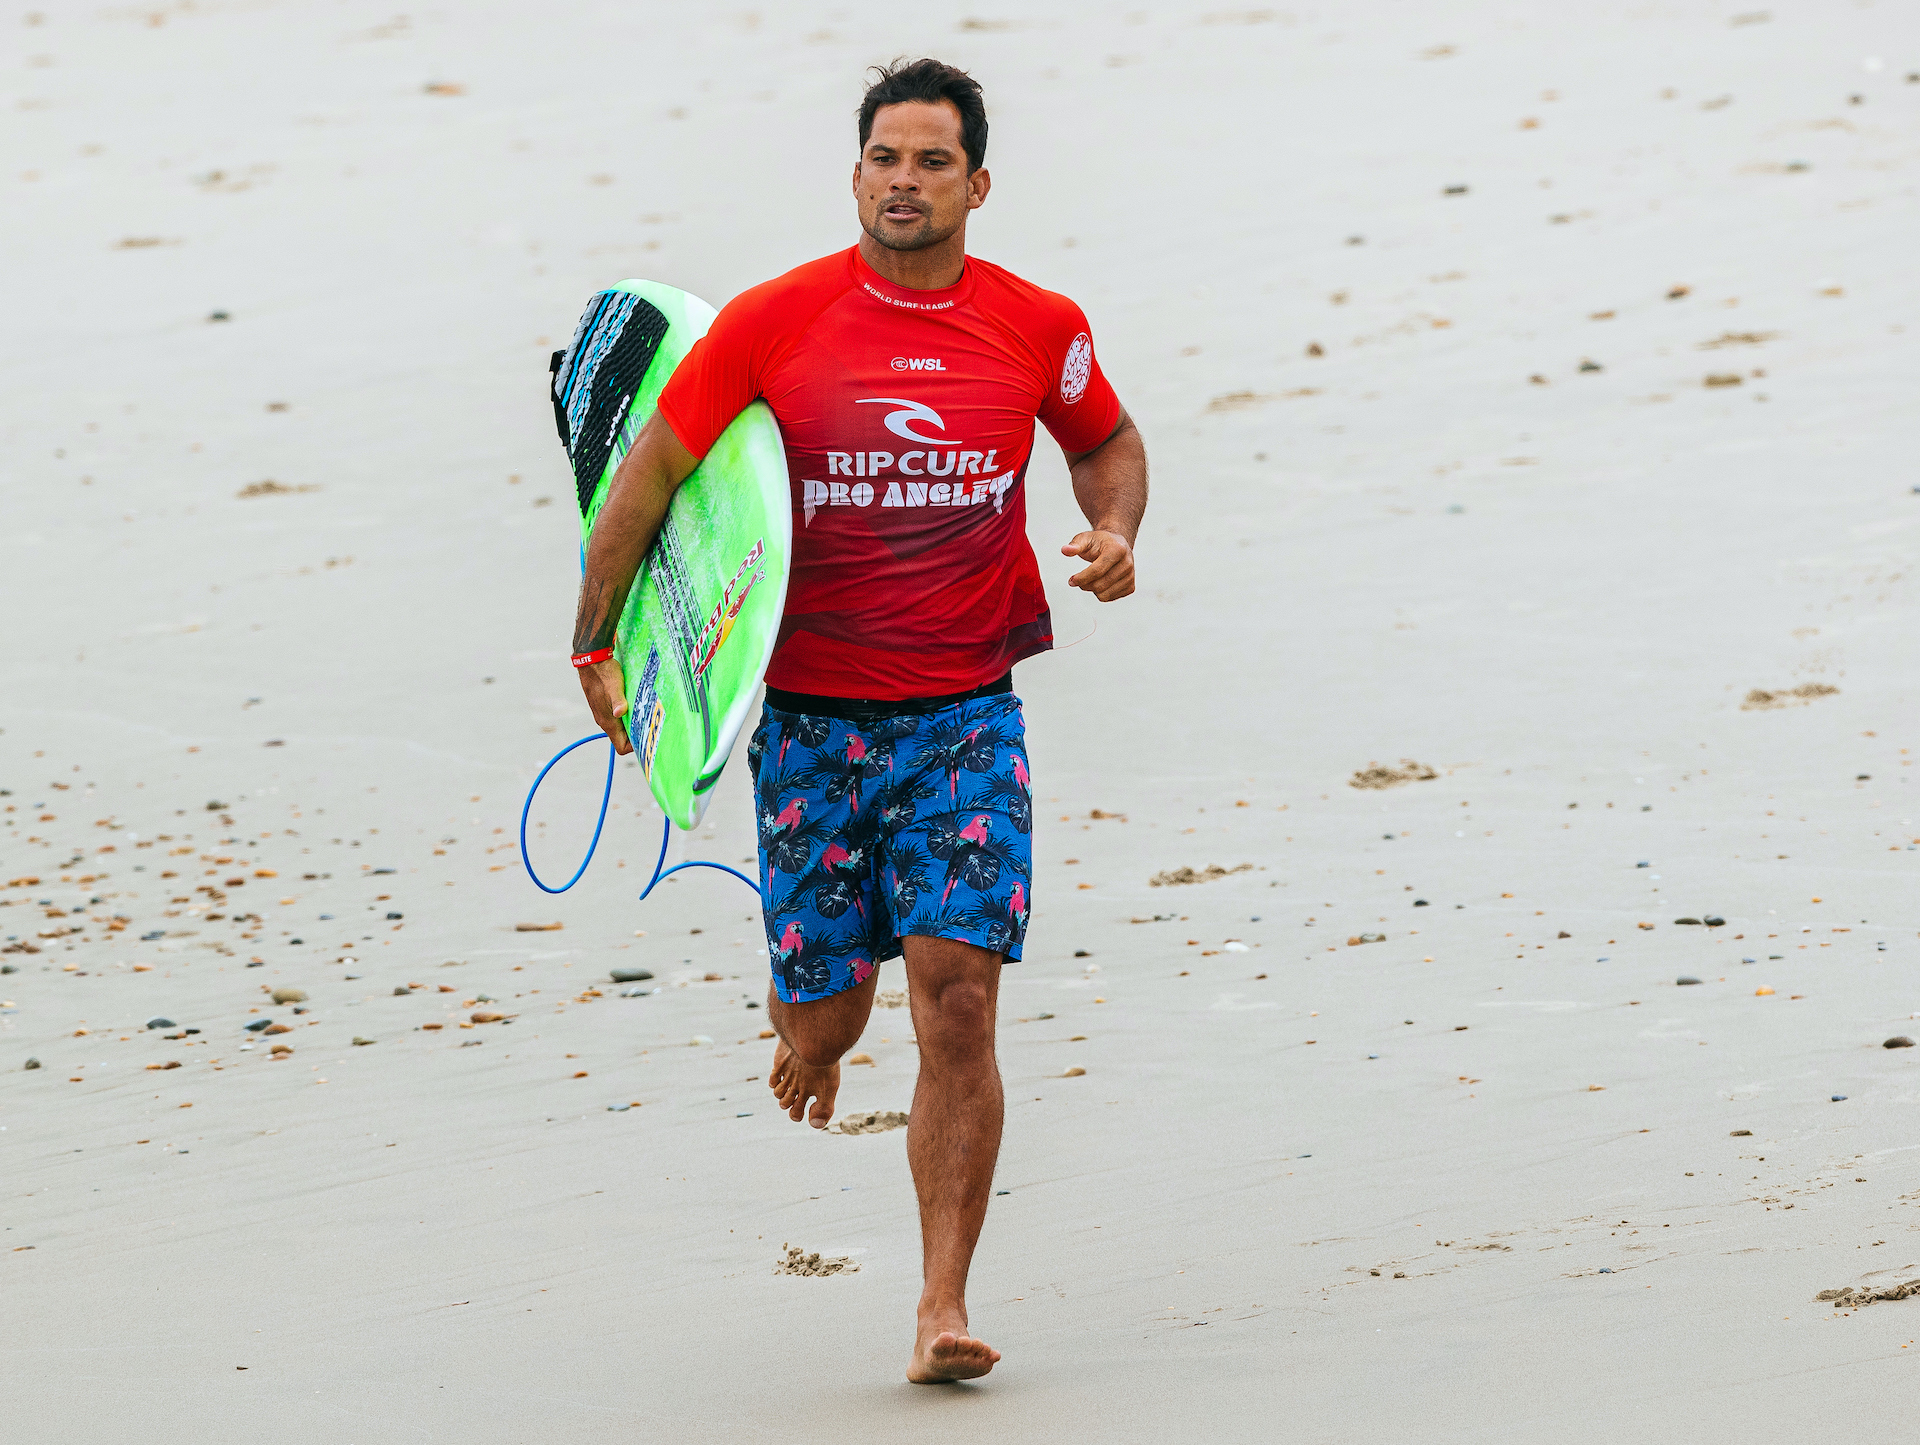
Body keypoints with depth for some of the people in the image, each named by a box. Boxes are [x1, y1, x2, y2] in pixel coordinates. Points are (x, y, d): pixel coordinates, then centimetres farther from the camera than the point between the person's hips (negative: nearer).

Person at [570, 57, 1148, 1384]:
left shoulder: (1040, 329, 0)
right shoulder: (773, 324, -5)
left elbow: (1108, 443, 20)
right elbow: (651, 470, 0)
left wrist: (1115, 531, -1)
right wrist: (598, 643, -4)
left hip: (964, 713, 0)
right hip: (809, 713, 0)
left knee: (958, 996, -14)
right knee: (829, 1010, 4)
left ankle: (944, 1306, -8)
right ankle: (814, 1042, 46)